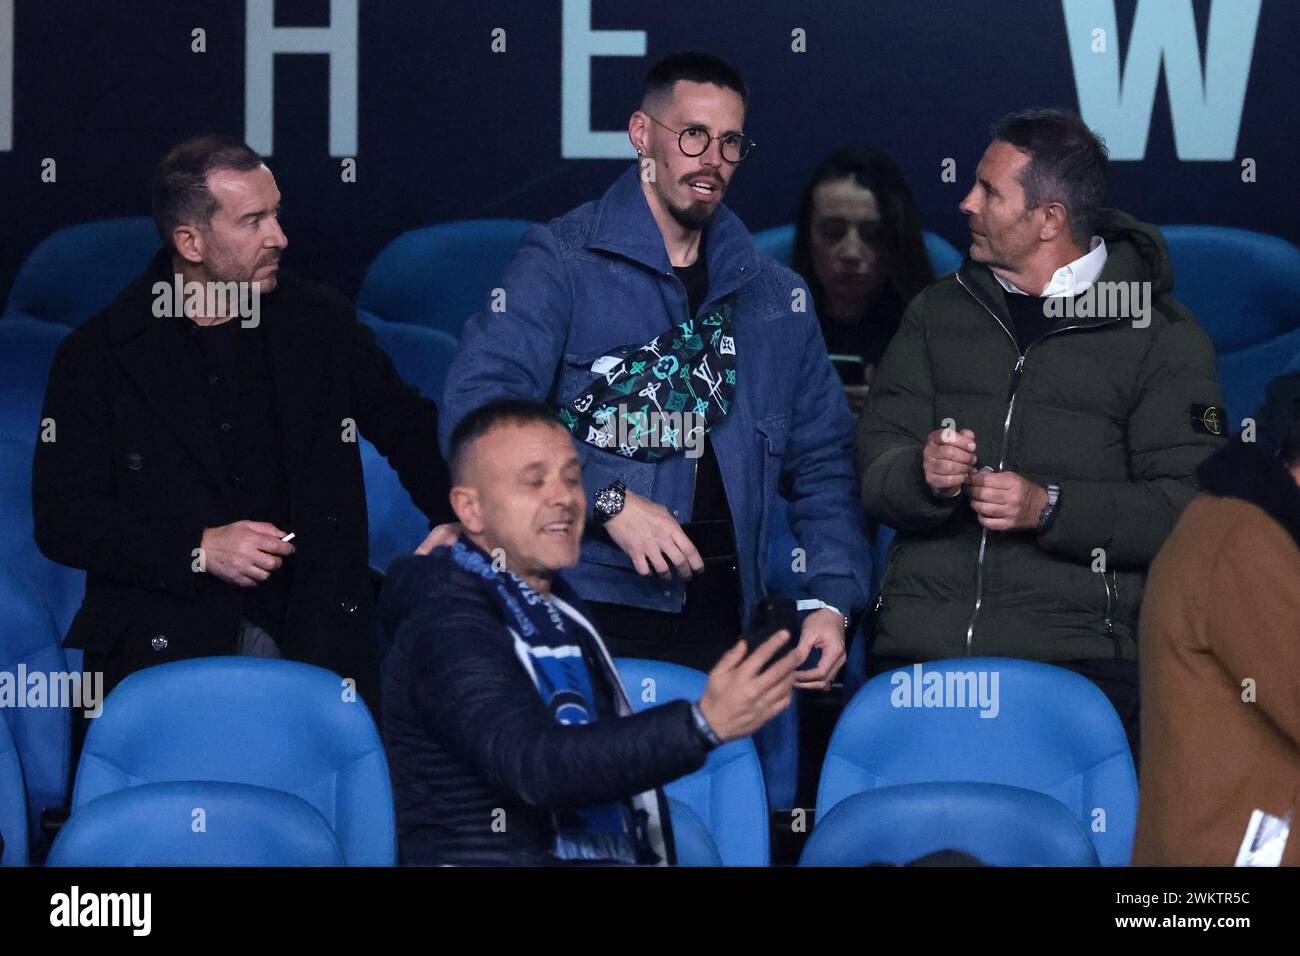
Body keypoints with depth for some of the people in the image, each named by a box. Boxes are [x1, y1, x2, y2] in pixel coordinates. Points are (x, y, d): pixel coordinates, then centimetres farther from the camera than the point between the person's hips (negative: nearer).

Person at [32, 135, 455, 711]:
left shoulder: (321, 322, 10)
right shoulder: (96, 356, 2)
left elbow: (409, 428, 22)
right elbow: (62, 520, -1)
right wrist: (199, 550, -12)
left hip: (311, 639, 2)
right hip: (165, 646, -2)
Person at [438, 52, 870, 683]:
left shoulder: (774, 296, 17)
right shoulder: (563, 262, 0)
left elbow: (822, 460, 19)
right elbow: (476, 412, -11)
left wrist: (832, 599, 4)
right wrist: (608, 502, -18)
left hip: (718, 621, 4)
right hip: (587, 614, -4)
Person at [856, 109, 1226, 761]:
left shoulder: (1161, 335, 5)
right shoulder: (940, 310, 18)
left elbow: (1187, 505, -3)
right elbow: (876, 468, 10)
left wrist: (1050, 507, -14)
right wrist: (924, 476, -13)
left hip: (1078, 656, -3)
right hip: (921, 649, 3)